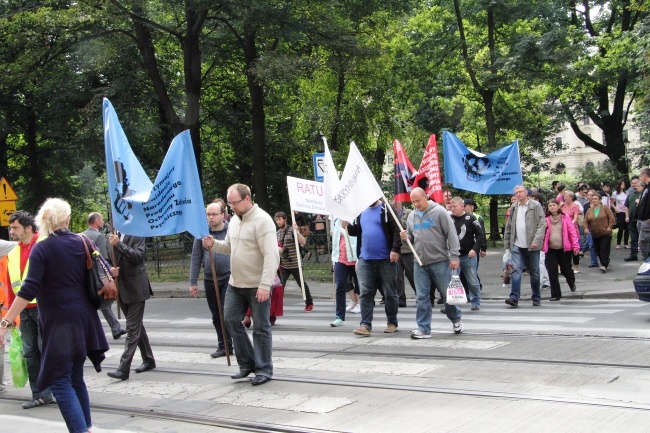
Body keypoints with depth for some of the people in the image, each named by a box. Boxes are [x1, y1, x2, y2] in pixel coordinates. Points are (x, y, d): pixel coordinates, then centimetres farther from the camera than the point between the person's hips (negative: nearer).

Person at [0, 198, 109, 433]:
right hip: (83, 319, 6)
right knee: (76, 378, 18)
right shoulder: (81, 242, 5)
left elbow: (29, 290, -18)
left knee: (60, 382, -5)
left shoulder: (41, 249, -9)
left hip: (59, 323, -6)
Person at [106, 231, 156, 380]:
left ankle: (124, 368, -10)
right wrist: (111, 269, -5)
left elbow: (138, 256, -21)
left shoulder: (137, 235, -8)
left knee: (132, 328, -7)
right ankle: (148, 360, 28)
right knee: (136, 326, 16)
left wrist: (119, 244, -28)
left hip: (136, 288, -7)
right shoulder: (111, 237, 8)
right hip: (121, 288, 7)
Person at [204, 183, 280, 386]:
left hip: (257, 286, -8)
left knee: (260, 327, 1)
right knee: (231, 320, 9)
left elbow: (271, 256, -22)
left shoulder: (262, 220, -16)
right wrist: (214, 244, 2)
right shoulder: (235, 220, 11)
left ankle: (264, 369, 13)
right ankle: (247, 363, 23)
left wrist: (265, 285, -28)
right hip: (236, 283, 8)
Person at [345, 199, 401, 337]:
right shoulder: (361, 212, 12)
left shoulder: (386, 209, -4)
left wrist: (395, 249, -18)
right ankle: (365, 325, -3)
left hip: (385, 259, -4)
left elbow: (397, 230, -10)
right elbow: (356, 231, 21)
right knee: (366, 293, -3)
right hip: (365, 259, 4)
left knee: (389, 292, 8)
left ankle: (392, 323, 21)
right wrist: (347, 227, 0)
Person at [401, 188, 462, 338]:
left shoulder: (439, 212, -6)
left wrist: (454, 255, -12)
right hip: (419, 263, 4)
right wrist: (405, 237, -2)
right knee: (422, 297, 2)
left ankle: (456, 319, 30)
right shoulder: (412, 216, 11)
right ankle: (423, 328, 7)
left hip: (440, 261, -4)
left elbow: (451, 234, -8)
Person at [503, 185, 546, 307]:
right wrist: (507, 243, 9)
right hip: (517, 245, 3)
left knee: (534, 272, 8)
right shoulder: (513, 208, 11)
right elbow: (509, 227, 14)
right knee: (516, 270, -10)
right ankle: (514, 297, -13)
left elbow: (542, 224, -9)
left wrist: (536, 240, -18)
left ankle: (536, 298, 19)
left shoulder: (536, 206, -2)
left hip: (532, 246, -3)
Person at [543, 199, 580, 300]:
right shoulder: (546, 219, 4)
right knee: (552, 273, -2)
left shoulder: (565, 218, -3)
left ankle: (572, 283, 46)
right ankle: (555, 295, 7)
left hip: (564, 249, -2)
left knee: (566, 270, 11)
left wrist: (575, 246, -9)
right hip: (551, 250, 2)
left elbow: (572, 232, -4)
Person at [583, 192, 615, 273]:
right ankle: (605, 264, 19)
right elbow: (586, 220, 10)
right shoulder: (589, 210, 9)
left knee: (604, 249, -12)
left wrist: (609, 227, -13)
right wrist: (586, 228, -7)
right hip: (595, 235, 5)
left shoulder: (605, 208, -2)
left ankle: (604, 265, -17)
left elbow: (611, 218, -5)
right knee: (598, 250, 7)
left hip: (605, 234, -5)